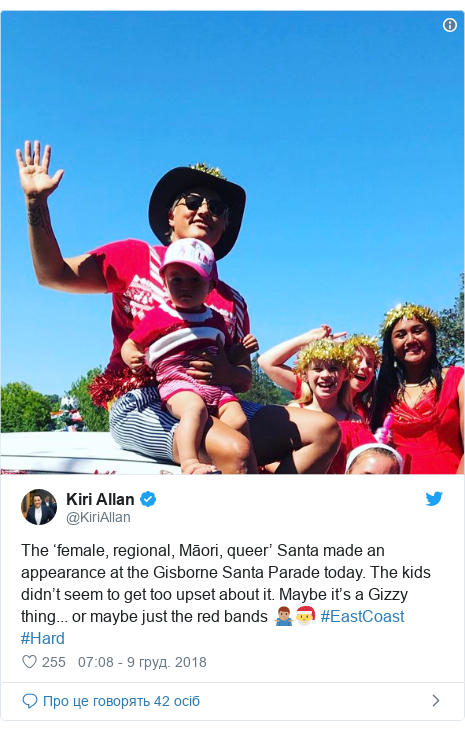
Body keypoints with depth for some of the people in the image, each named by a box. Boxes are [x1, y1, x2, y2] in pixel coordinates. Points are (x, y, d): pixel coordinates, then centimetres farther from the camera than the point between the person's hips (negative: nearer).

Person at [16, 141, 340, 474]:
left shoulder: (232, 301, 19)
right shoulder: (137, 258, 11)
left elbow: (245, 380, 15)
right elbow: (53, 274, 3)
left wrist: (227, 372, -10)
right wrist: (36, 201, -8)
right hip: (140, 405, -5)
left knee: (324, 429, -9)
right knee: (236, 449, -33)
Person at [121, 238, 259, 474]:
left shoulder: (215, 319, 21)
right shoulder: (158, 317, 6)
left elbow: (228, 355, 28)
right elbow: (129, 345, 8)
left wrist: (243, 349, 7)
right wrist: (132, 357, -15)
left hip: (215, 384, 5)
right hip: (178, 382, -5)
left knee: (238, 419, -16)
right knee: (195, 407, -36)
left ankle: (251, 472, -4)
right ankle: (189, 462, -43)